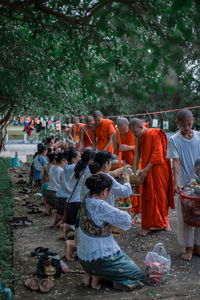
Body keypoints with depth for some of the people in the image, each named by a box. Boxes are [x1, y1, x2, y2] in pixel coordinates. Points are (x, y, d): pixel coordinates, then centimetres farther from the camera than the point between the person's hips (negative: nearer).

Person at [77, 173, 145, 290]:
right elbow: (125, 219, -19)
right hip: (99, 258, -9)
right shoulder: (99, 206, -28)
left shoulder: (86, 201, 0)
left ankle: (89, 274, 12)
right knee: (138, 274, 6)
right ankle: (97, 276, -3)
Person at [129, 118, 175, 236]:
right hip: (148, 172, 7)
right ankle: (147, 226, 11)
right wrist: (143, 170, 4)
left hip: (158, 171, -6)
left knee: (161, 196, 4)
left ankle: (164, 222, 19)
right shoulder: (141, 138, 13)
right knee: (148, 198, 5)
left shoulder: (154, 134, -12)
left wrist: (146, 170, -18)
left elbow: (157, 154, -18)